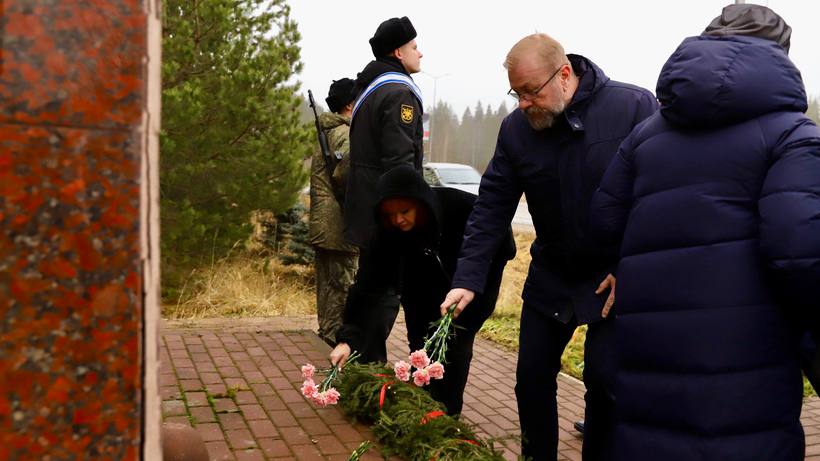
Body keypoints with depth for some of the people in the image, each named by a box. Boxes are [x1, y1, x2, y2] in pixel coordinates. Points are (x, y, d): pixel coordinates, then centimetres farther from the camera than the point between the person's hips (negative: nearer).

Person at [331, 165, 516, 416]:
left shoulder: (464, 207, -36)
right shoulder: (388, 232, -29)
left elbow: (503, 241, -17)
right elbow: (368, 284, -30)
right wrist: (349, 337, -40)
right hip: (424, 289, 2)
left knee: (455, 343, -10)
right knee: (421, 344, -2)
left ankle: (447, 415, 4)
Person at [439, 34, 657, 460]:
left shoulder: (634, 107, -16)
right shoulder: (515, 129, -5)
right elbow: (491, 208, -5)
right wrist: (468, 278, -14)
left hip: (616, 278, -3)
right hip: (550, 276, 4)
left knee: (604, 380, -1)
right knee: (532, 376, 8)